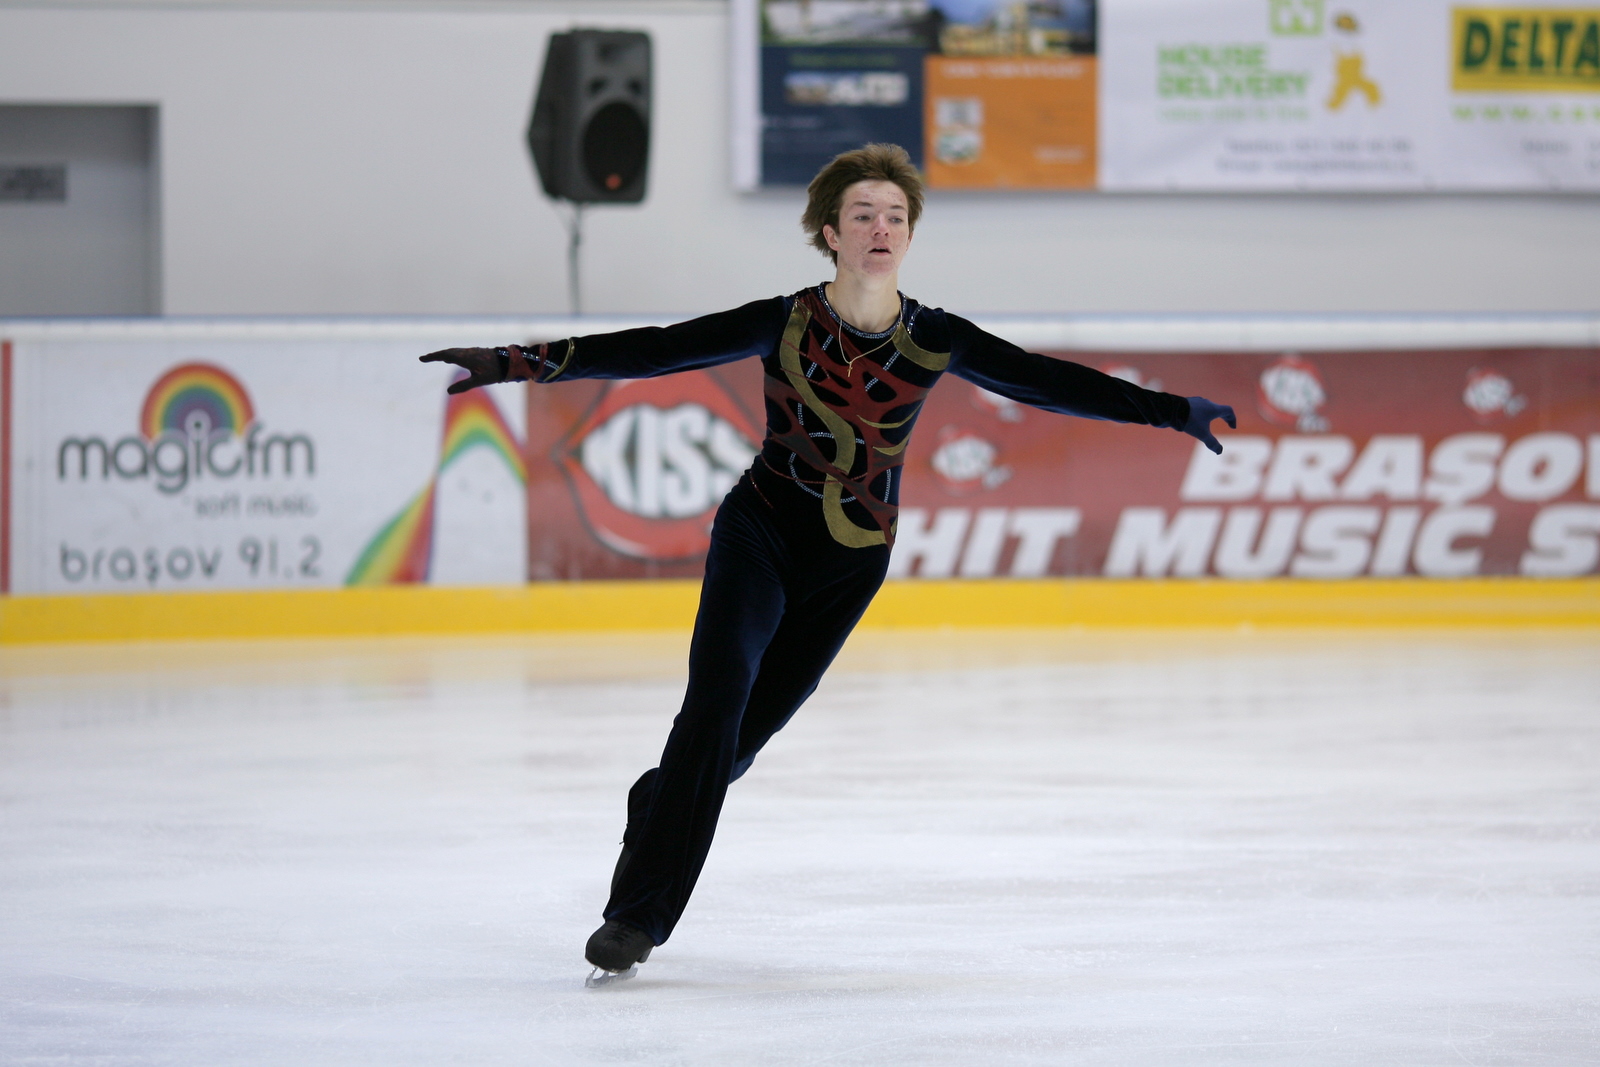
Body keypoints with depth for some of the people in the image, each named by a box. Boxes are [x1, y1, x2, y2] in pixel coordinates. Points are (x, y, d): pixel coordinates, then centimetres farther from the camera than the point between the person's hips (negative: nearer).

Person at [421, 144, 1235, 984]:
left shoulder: (934, 341, -7)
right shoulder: (785, 323, -13)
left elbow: (1047, 382, -1)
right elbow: (657, 350, -15)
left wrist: (1172, 411, -2)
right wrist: (525, 364, -22)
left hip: (852, 561, 2)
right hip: (759, 533, -2)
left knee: (745, 730, 5)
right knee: (716, 703, -20)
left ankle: (661, 803, 40)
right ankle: (637, 911, -15)